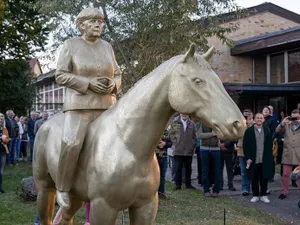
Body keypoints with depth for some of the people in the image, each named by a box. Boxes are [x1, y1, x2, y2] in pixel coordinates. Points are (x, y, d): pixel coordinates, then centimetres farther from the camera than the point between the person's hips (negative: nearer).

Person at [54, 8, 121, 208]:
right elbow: (61, 76, -5)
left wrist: (112, 85, -8)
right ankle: (63, 187, -4)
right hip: (80, 104, -5)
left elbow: (117, 75, 16)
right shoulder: (71, 45, 1)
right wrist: (88, 83, -17)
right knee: (72, 143, -24)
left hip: (107, 105, 5)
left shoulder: (107, 46, 12)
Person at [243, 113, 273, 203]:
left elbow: (270, 145, 8)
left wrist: (269, 157, 1)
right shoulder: (249, 131, -1)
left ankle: (263, 195, 18)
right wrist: (247, 158, -8)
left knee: (264, 178, 6)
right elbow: (245, 146, -1)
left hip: (265, 160, 2)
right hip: (253, 160, -2)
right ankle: (255, 195, 17)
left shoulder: (267, 130, 6)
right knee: (254, 179, 6)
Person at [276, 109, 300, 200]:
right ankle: (284, 192, 15)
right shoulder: (287, 125, 12)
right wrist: (283, 123, -8)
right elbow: (277, 131, 6)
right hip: (288, 153, 2)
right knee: (285, 174, 4)